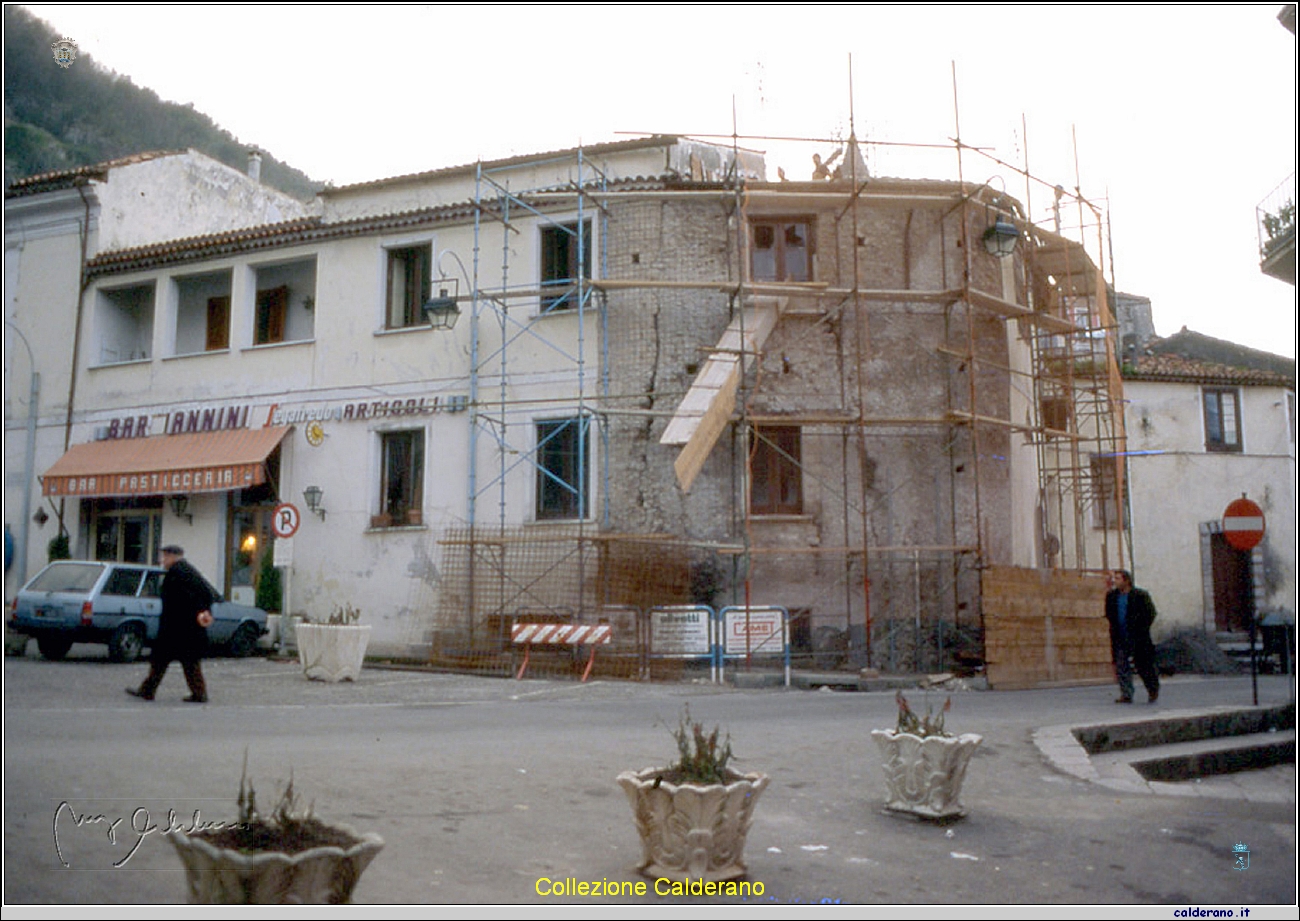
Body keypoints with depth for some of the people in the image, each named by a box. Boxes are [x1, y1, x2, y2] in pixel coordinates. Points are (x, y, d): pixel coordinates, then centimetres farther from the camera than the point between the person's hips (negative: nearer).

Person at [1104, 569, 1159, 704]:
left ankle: (1153, 690, 30)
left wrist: (1141, 629, -8)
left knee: (1144, 665, 7)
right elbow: (1109, 615, 10)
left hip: (1138, 638, -4)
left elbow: (1151, 613, -4)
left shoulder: (1140, 595, -7)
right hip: (1120, 638, 4)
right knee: (1121, 666, -3)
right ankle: (1126, 694, -1)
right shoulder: (1112, 596, 8)